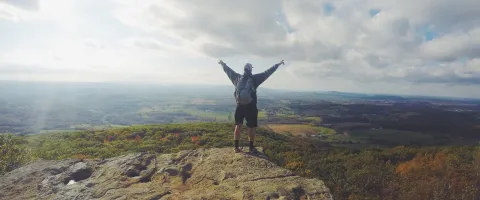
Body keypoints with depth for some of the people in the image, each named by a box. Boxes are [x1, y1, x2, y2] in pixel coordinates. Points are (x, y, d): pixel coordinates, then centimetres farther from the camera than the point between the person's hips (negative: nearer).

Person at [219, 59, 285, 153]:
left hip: (240, 106, 3)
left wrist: (223, 64, 35)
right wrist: (278, 64, 3)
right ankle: (251, 147, 16)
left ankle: (236, 147, 11)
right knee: (251, 128, 8)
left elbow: (229, 71, 17)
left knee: (238, 126, 9)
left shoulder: (237, 78, 2)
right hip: (251, 107, -3)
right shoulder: (254, 78, -7)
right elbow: (267, 72, -4)